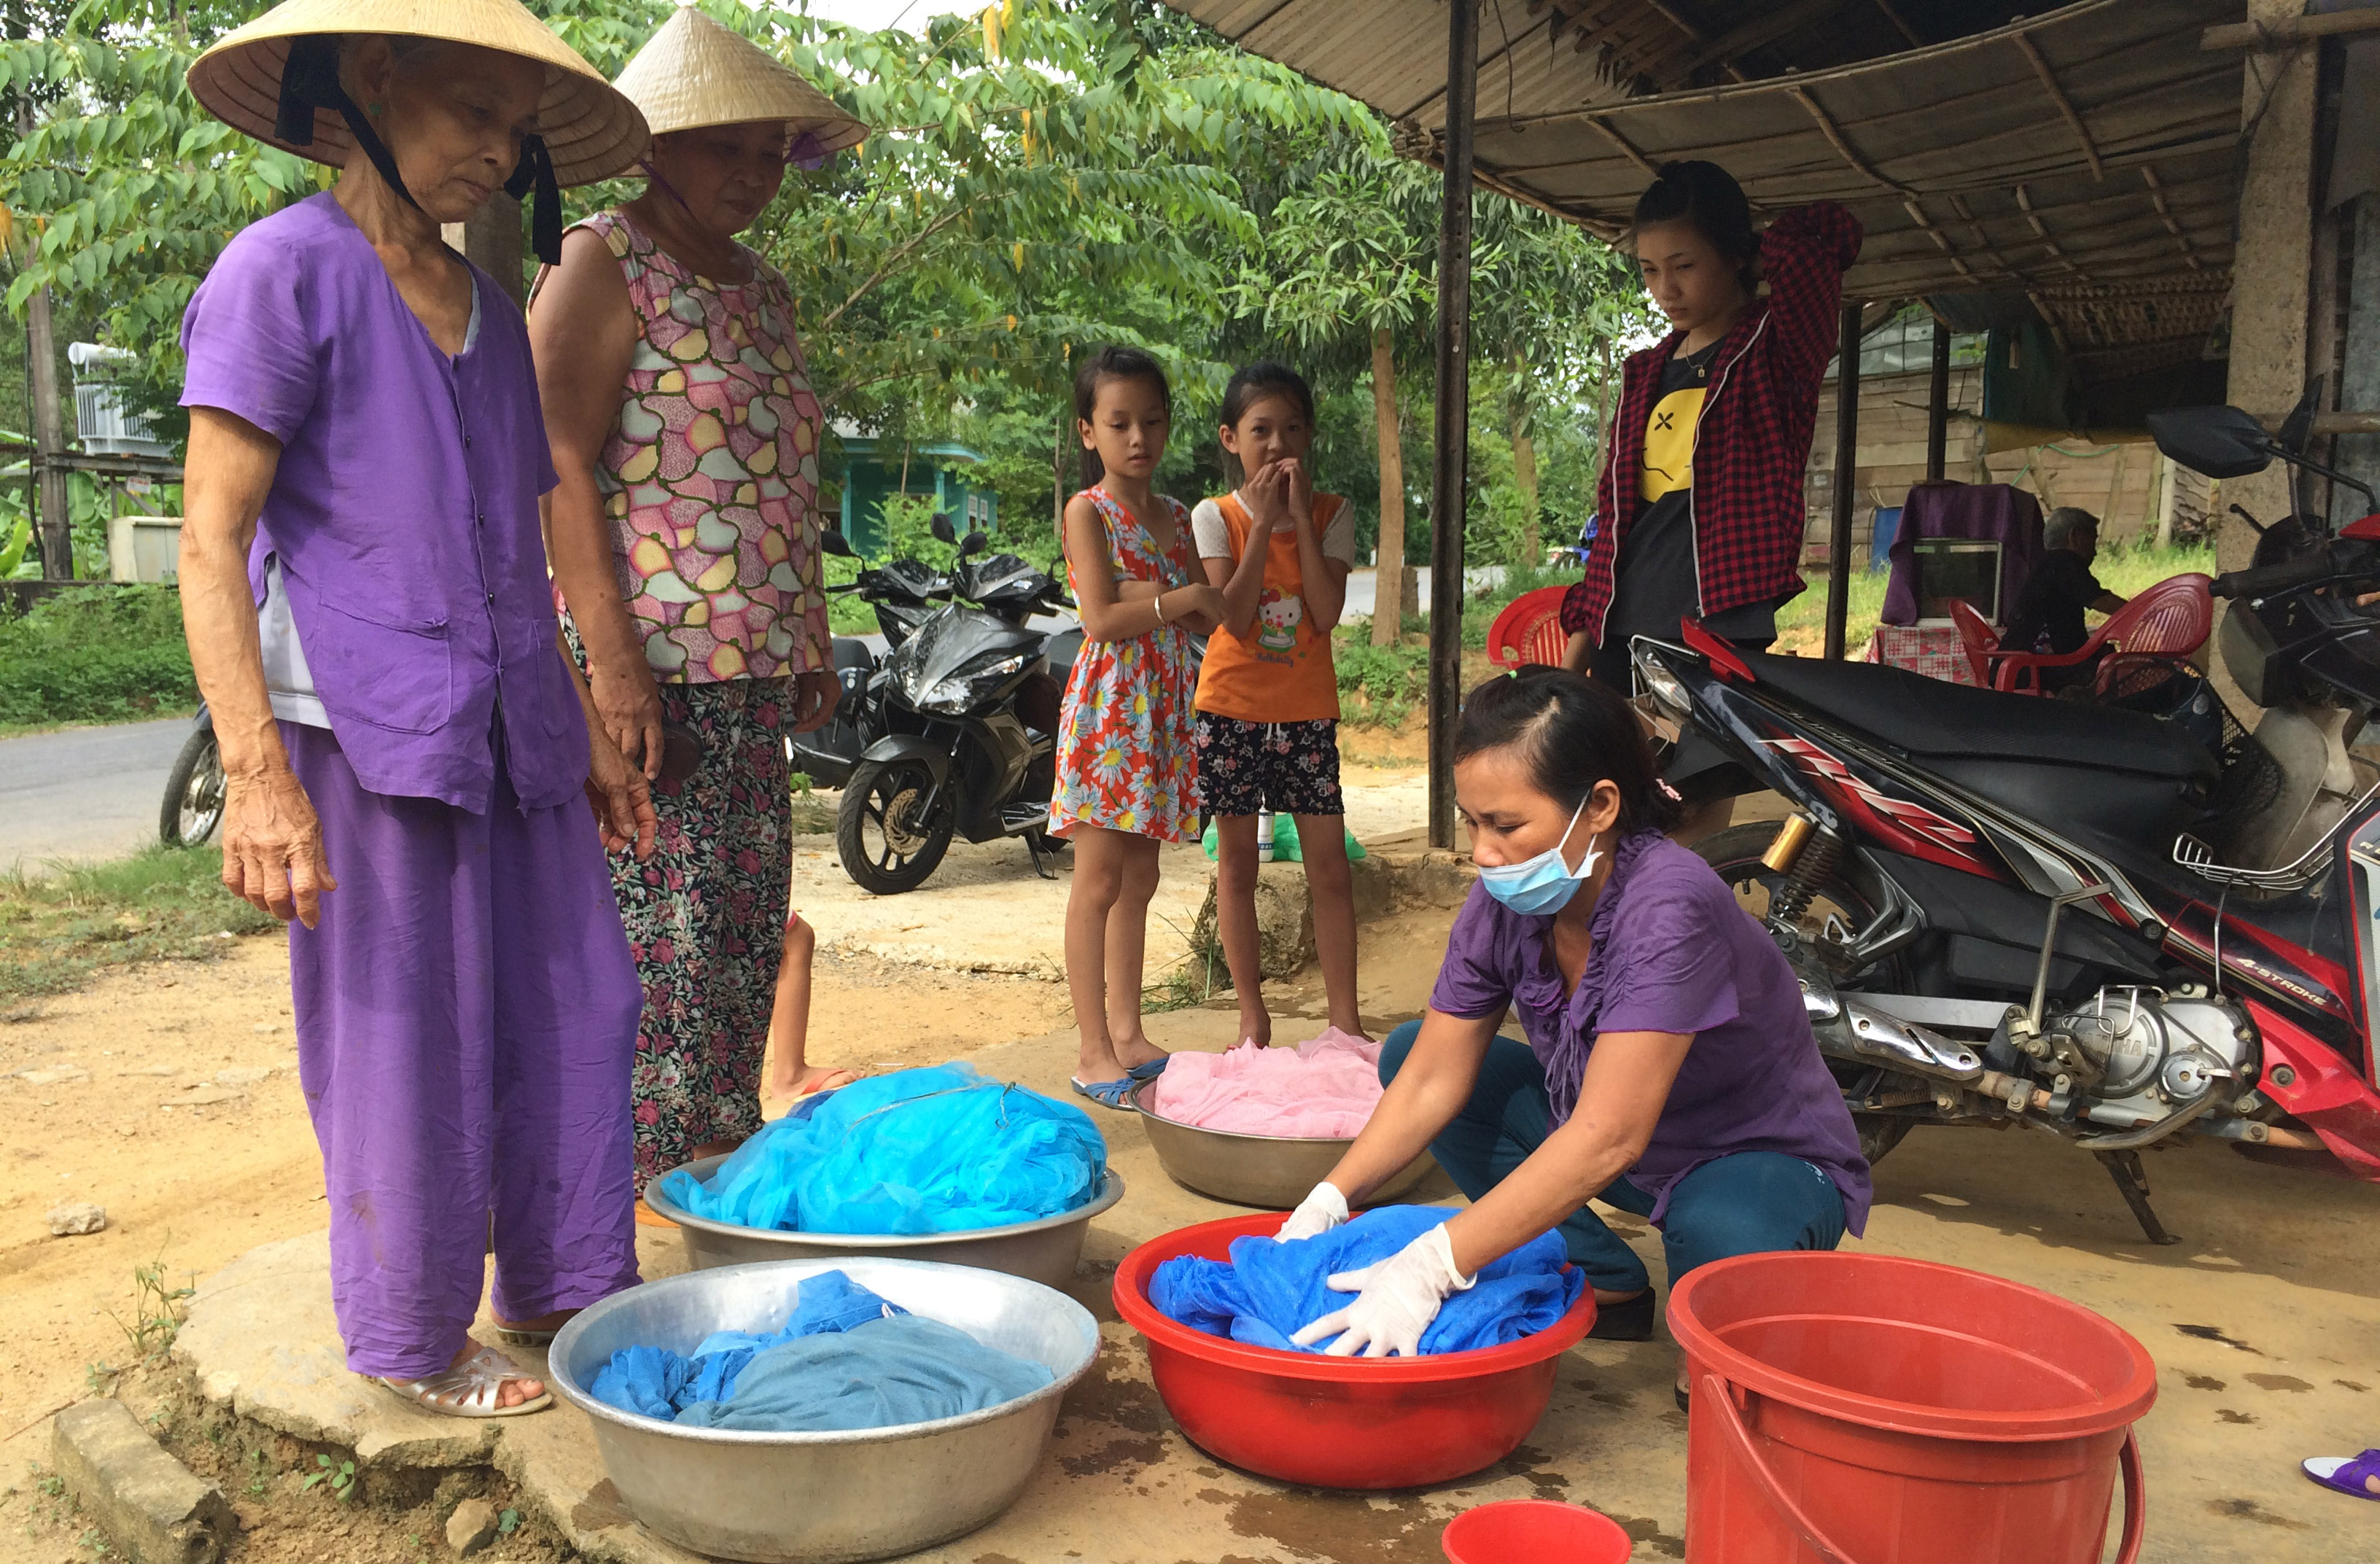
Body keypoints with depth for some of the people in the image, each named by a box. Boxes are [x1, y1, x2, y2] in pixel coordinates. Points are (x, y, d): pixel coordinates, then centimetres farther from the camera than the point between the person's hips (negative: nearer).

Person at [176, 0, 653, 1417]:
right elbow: (212, 542, -10)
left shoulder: (487, 307, 17)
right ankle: (413, 1343, 19)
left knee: (574, 1006, 8)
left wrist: (586, 729, 20)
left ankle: (567, 1288, 24)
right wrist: (258, 772, -19)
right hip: (367, 729, -7)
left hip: (509, 732, 7)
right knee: (406, 1045, 1)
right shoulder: (287, 270, -4)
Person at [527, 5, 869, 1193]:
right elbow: (559, 465, -12)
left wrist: (814, 646, 20)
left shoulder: (762, 289, 21)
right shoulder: (602, 263, -3)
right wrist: (613, 657, -21)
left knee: (745, 927, 10)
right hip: (650, 658, -8)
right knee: (651, 923, -8)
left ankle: (720, 1162, 21)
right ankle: (629, 1186, 2)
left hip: (753, 670, 8)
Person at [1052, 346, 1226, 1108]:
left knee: (1139, 879, 11)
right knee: (1098, 880, -5)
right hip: (1108, 707, -7)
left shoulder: (1177, 515, 14)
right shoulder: (1088, 510, -6)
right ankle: (1093, 1050, 0)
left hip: (1164, 709, 7)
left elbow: (1209, 619, 12)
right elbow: (1101, 618, -16)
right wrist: (1184, 597, -13)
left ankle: (1128, 1032, 20)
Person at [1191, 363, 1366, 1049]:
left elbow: (1327, 613, -13)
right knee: (1237, 861, 6)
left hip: (1308, 709, 1)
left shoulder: (1331, 513, 2)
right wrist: (1264, 523, -16)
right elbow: (1235, 619, -15)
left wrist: (1300, 516, -14)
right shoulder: (1215, 516, -3)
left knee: (1330, 864, 0)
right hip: (1234, 707, -1)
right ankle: (1252, 1017, 17)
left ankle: (1345, 1019, 9)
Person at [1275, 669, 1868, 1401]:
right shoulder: (1503, 904, -13)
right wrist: (1327, 1203, -19)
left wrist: (1431, 1268, -42)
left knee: (1718, 1233, -41)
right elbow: (1432, 1079, -7)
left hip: (1771, 1162, -7)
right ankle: (1605, 1284, 3)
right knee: (1407, 1051, -3)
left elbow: (1608, 1139, -39)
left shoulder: (1667, 908, -34)